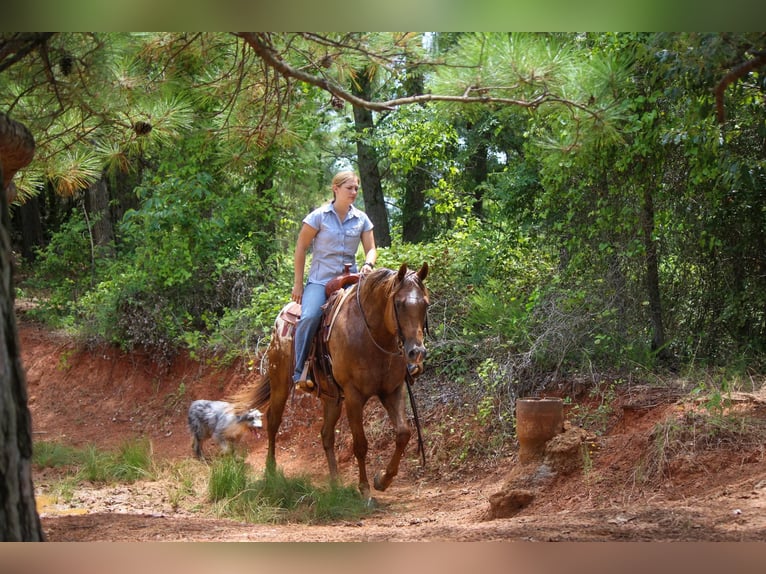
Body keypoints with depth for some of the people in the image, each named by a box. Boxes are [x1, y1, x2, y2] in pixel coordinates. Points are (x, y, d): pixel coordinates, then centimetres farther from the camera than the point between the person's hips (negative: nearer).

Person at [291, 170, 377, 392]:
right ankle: (300, 372, -22)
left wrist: (368, 264, -15)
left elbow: (371, 249, 10)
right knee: (309, 317, -29)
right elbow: (301, 247, 1)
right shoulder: (319, 216, -3)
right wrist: (298, 283, -1)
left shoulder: (361, 219, 7)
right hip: (320, 279, -3)